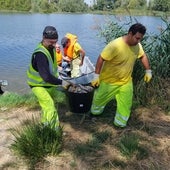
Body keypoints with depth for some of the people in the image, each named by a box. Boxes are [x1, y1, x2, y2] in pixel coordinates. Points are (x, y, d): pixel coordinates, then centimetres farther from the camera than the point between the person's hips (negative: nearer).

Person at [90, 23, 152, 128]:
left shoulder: (137, 45, -9)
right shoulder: (115, 45, -30)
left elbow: (143, 56, 10)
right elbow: (101, 59, -24)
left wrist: (148, 71, 8)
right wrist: (96, 76, -22)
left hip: (126, 81, 5)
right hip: (109, 80, -4)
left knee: (126, 104, 7)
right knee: (100, 99, 17)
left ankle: (120, 123, 27)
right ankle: (95, 111, 48)